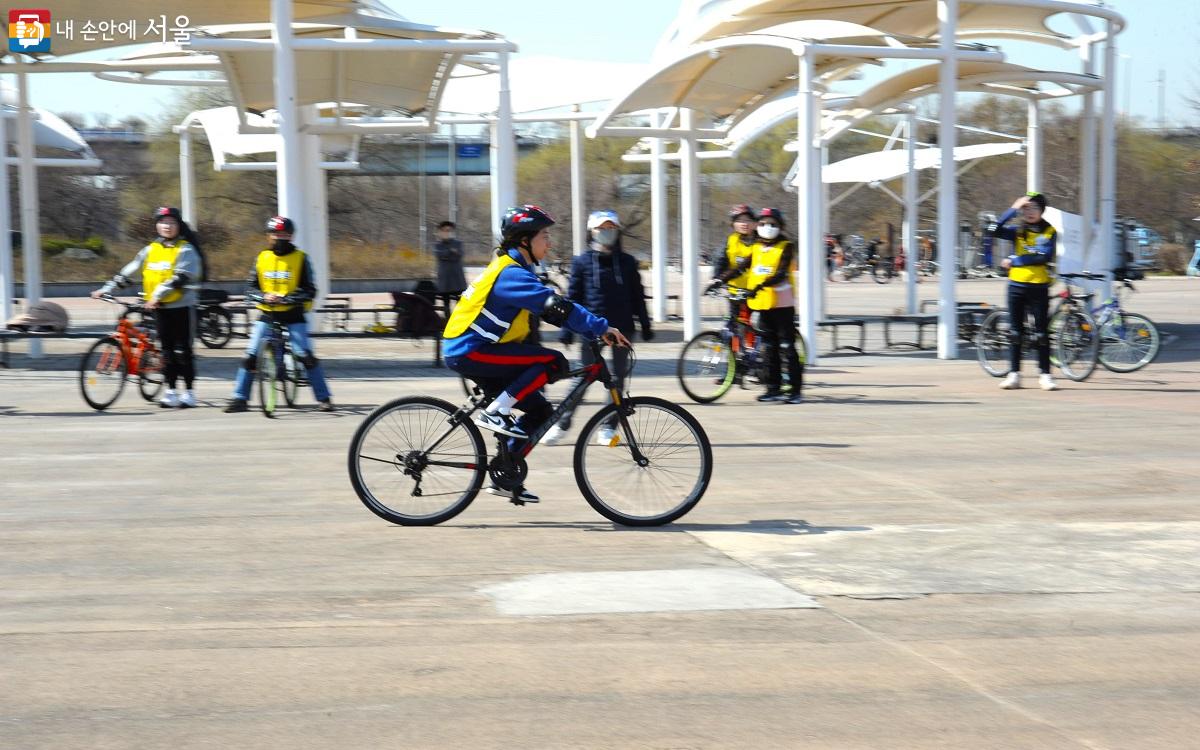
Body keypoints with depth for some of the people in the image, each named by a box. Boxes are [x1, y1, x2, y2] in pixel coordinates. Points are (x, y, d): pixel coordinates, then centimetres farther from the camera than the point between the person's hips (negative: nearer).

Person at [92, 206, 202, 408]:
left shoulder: (185, 250, -6)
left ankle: (189, 392, 5)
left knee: (183, 349, -2)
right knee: (167, 350, 6)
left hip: (182, 306, -5)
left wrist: (158, 295, -25)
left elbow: (180, 277, -19)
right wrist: (106, 290, 6)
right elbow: (128, 272, 11)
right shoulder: (151, 250, 10)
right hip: (160, 308, 5)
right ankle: (171, 391, 11)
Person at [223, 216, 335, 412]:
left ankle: (324, 398, -3)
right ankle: (240, 398, 5)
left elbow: (309, 291, -6)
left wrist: (287, 298, -20)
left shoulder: (300, 258, -2)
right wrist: (264, 297, -14)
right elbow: (250, 287, 7)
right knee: (251, 355, -3)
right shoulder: (262, 258, 6)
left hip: (293, 314, -3)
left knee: (306, 355, -12)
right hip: (267, 314, 3)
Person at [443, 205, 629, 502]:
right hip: (469, 351, -10)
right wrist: (602, 327, -25)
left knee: (540, 411, 9)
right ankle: (495, 413, -15)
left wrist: (597, 331, 6)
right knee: (553, 362, -20)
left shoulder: (514, 270, 16)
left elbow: (552, 309, 15)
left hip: (468, 350, 10)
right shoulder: (512, 273, -17)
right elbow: (555, 306, -26)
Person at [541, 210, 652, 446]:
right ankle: (562, 424, 6)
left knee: (618, 378, 4)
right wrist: (567, 329, -1)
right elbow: (573, 297, 3)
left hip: (622, 328, 2)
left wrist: (645, 326, 10)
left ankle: (608, 427, 13)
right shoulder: (582, 262, 2)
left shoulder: (627, 262, 7)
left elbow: (637, 297, 12)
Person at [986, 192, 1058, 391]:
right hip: (1016, 285, 3)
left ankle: (1045, 374, 3)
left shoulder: (1049, 232, 2)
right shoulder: (1017, 231, 8)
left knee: (1041, 332, -2)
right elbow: (994, 230, -9)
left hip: (1039, 287, -2)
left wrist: (1014, 260, -12)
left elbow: (1044, 256, -14)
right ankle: (1014, 373, 10)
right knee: (1016, 331, 6)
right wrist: (1013, 209, -11)